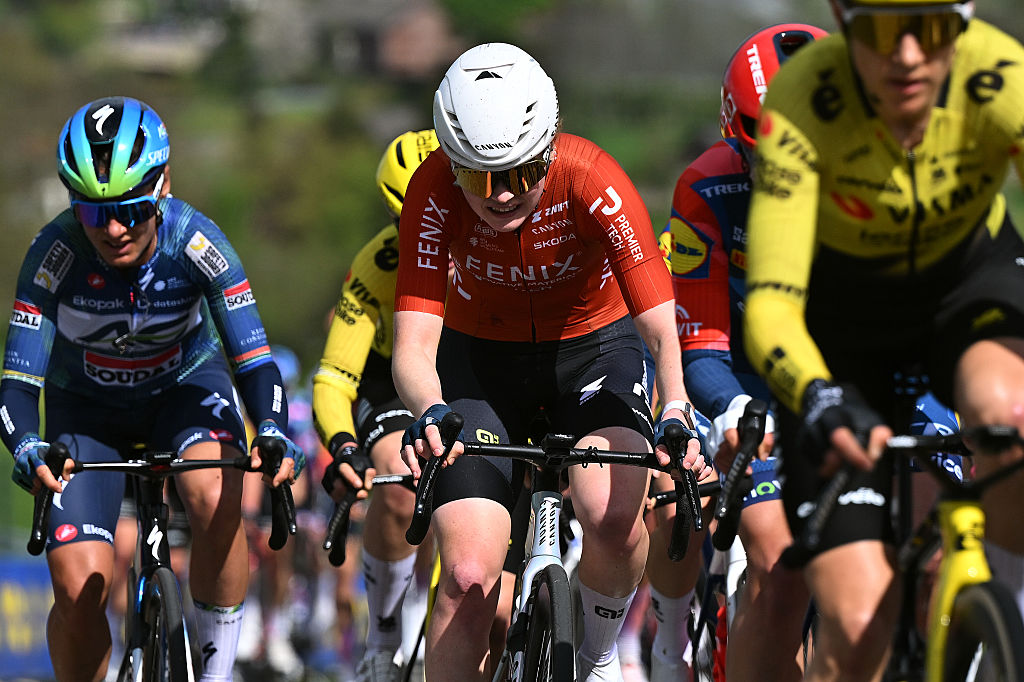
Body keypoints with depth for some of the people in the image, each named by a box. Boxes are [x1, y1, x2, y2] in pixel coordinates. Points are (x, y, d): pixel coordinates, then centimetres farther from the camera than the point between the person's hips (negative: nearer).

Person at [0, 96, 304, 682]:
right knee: (79, 589, -15)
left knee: (215, 498, -33)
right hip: (88, 405, 0)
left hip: (186, 385, 0)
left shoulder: (197, 242, -29)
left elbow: (254, 358, -30)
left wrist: (274, 433, -49)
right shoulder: (55, 254, -30)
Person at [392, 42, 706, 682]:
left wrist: (677, 412, -53)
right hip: (482, 355, 1)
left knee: (612, 515, -29)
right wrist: (432, 414, -53)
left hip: (593, 343, -1)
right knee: (469, 576, -15)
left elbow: (662, 328, -33)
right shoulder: (435, 191, -27)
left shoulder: (590, 180, -30)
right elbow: (414, 346, -32)